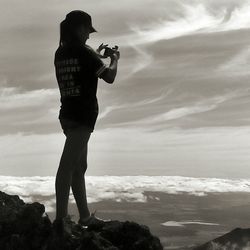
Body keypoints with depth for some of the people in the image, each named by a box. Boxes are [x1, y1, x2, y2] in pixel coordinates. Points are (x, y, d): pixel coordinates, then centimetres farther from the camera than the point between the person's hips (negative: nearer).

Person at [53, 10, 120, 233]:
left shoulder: (60, 53, 10)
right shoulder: (84, 52, -12)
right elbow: (109, 77, -9)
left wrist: (97, 55, 30)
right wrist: (114, 58, 9)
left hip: (67, 115, 9)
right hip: (83, 117, -9)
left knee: (79, 167, 14)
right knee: (68, 167, -11)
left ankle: (85, 216, 23)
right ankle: (61, 218, -11)